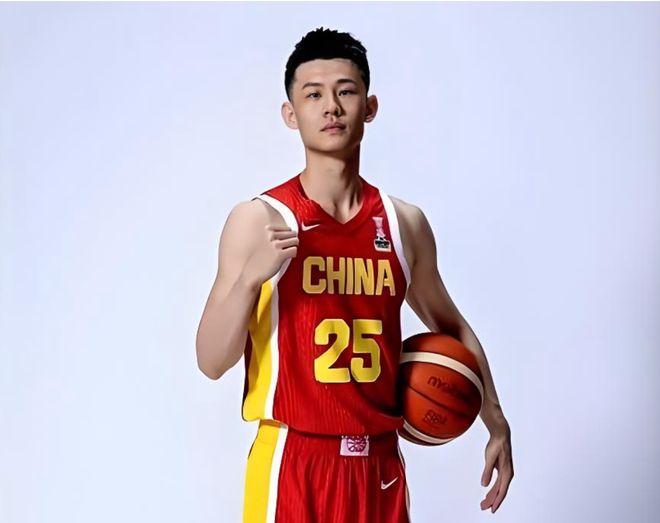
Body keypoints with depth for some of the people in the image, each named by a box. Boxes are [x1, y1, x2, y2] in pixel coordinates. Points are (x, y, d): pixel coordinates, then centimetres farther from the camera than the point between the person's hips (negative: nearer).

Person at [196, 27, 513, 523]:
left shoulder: (406, 223, 4)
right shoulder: (259, 220, -7)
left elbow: (451, 327, 19)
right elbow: (212, 362, -8)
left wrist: (496, 423, 13)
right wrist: (251, 276, -23)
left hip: (379, 466, 4)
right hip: (294, 465, -4)